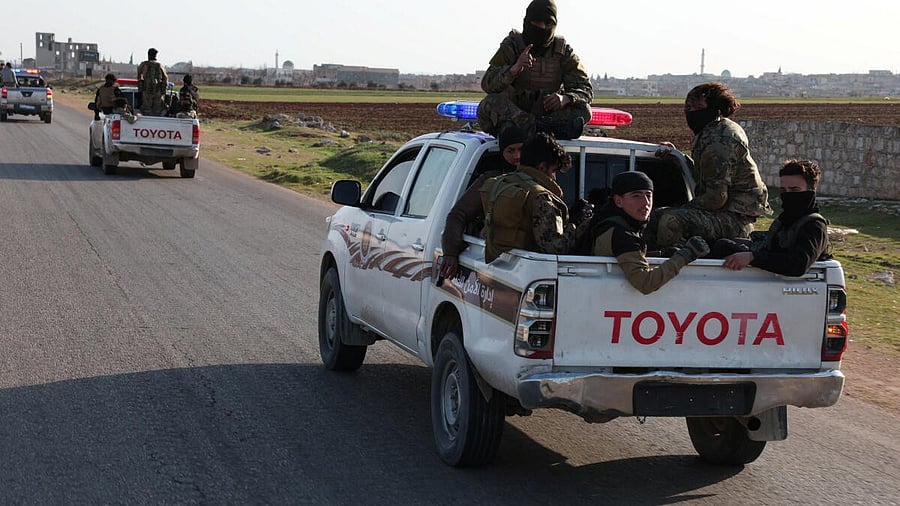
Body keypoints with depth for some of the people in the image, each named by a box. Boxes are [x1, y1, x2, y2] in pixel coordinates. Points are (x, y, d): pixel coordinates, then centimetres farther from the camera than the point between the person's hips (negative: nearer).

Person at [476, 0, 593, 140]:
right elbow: (487, 84, -15)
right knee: (492, 102, -32)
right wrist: (514, 69, -35)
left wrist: (565, 98, -28)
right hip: (510, 112, -2)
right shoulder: (511, 47, -2)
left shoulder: (563, 52, 4)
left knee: (583, 109, -21)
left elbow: (586, 90, -3)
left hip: (547, 115, 2)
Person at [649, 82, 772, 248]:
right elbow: (700, 175, 21)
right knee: (655, 217, 10)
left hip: (736, 220, -11)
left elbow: (716, 198, -22)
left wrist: (686, 208, -8)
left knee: (672, 221, -31)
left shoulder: (720, 141, -19)